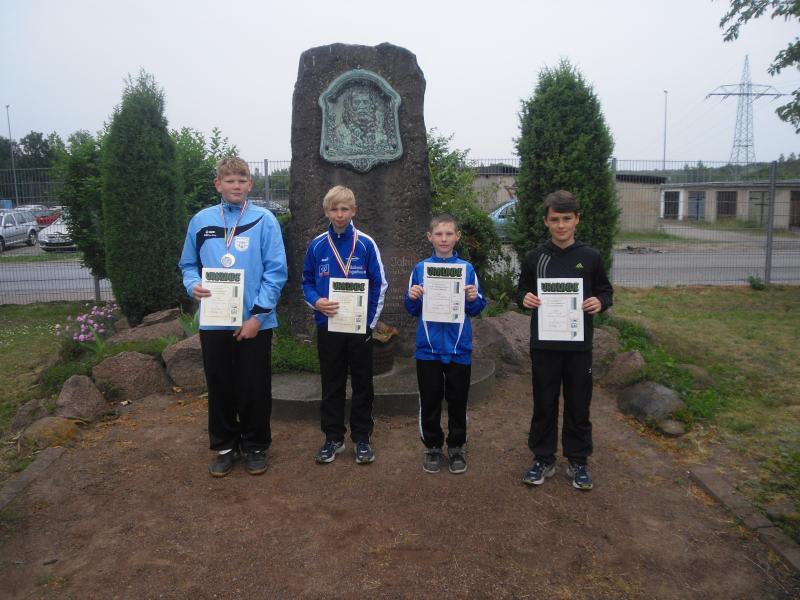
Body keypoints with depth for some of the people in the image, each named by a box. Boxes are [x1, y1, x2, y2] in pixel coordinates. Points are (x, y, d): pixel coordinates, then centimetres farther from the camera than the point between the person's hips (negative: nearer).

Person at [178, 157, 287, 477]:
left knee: (254, 389, 7)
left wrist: (258, 315, -14)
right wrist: (193, 285, -10)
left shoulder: (264, 220, -4)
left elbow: (276, 271, -8)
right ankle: (225, 446, 30)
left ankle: (255, 446, 26)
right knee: (219, 388, 13)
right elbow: (188, 264, 13)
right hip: (213, 322, 3)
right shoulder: (201, 221, 5)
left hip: (255, 322, -2)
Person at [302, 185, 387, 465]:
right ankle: (333, 438, 24)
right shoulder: (317, 245, 0)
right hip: (327, 327, 2)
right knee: (332, 385, 11)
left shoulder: (366, 244, -5)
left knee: (362, 384, 8)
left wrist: (371, 321, -7)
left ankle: (362, 438, 22)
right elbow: (307, 283, 8)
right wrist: (316, 302, -13)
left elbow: (379, 285, -2)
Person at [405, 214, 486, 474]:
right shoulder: (420, 268, 1)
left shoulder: (467, 269, 0)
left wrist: (473, 299, -18)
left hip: (458, 348, 0)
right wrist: (412, 298, -15)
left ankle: (456, 447, 28)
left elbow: (476, 309, 3)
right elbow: (412, 311, 6)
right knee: (429, 402, 9)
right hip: (428, 348, 0)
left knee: (457, 401, 10)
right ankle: (433, 447, 27)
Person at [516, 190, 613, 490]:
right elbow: (521, 290, 10)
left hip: (579, 345, 0)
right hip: (543, 345, 0)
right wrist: (524, 298, -12)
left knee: (578, 406, 10)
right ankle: (543, 459, 25)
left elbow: (606, 291, 9)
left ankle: (577, 461, 27)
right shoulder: (534, 257, 1)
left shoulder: (590, 257, 0)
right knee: (544, 405, 10)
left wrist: (600, 302, -13)